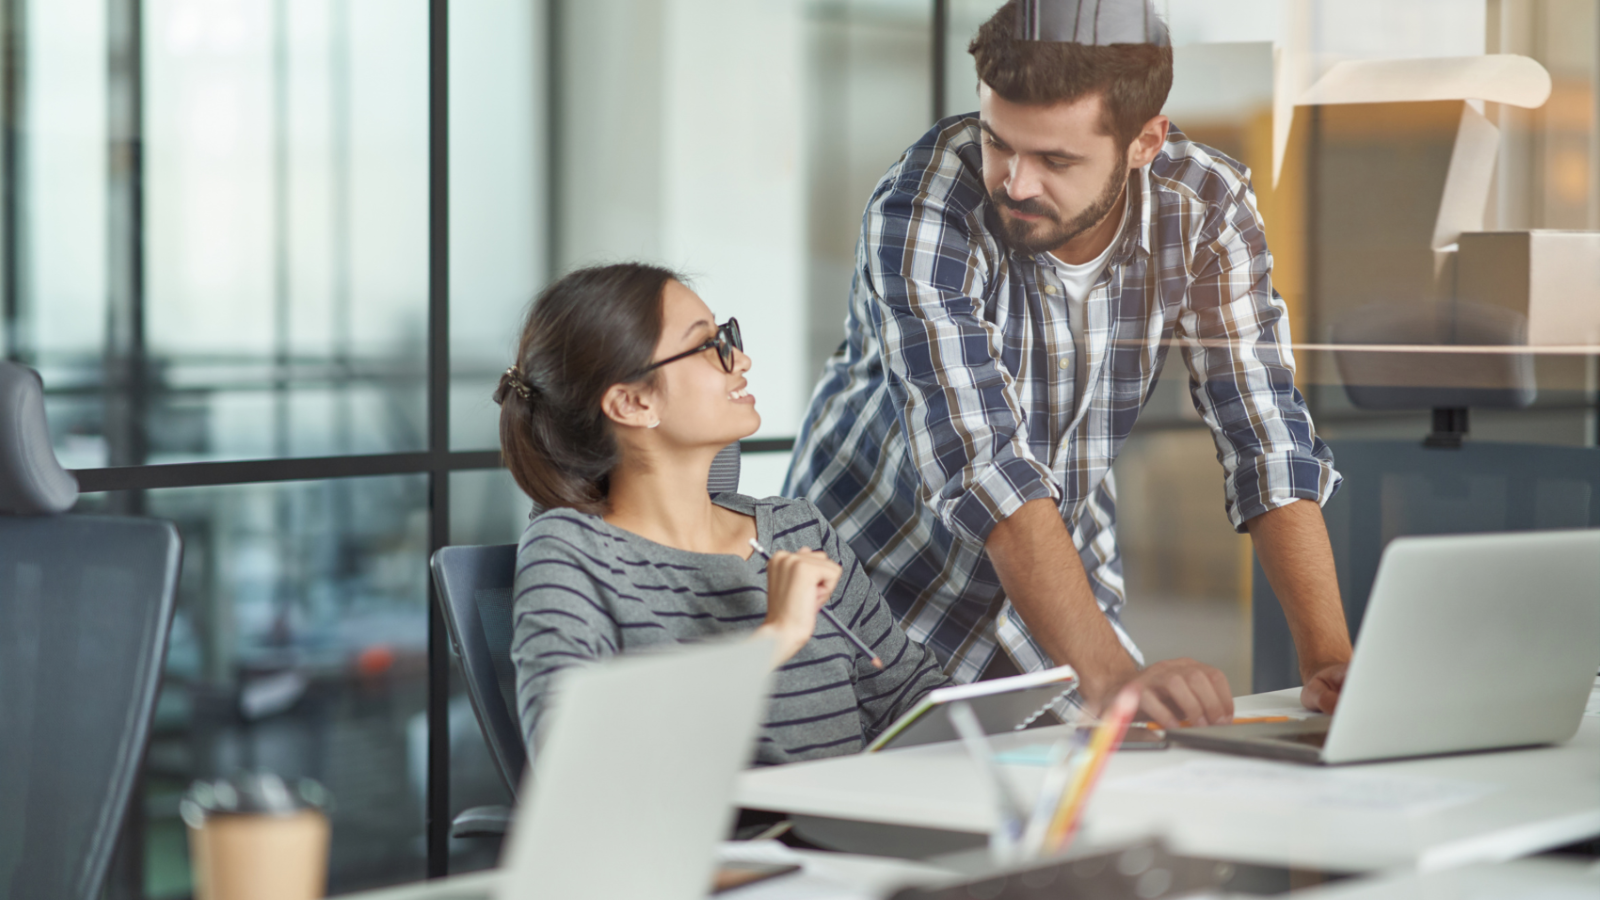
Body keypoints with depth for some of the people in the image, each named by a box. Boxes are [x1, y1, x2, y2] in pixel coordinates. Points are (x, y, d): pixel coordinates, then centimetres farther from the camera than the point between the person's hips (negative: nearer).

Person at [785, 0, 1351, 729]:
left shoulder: (1206, 208, -13)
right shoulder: (921, 213, -26)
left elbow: (1266, 440, -13)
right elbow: (985, 465, -35)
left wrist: (1329, 662, -25)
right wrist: (1110, 675, -45)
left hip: (1060, 598, 4)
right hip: (883, 585, -3)